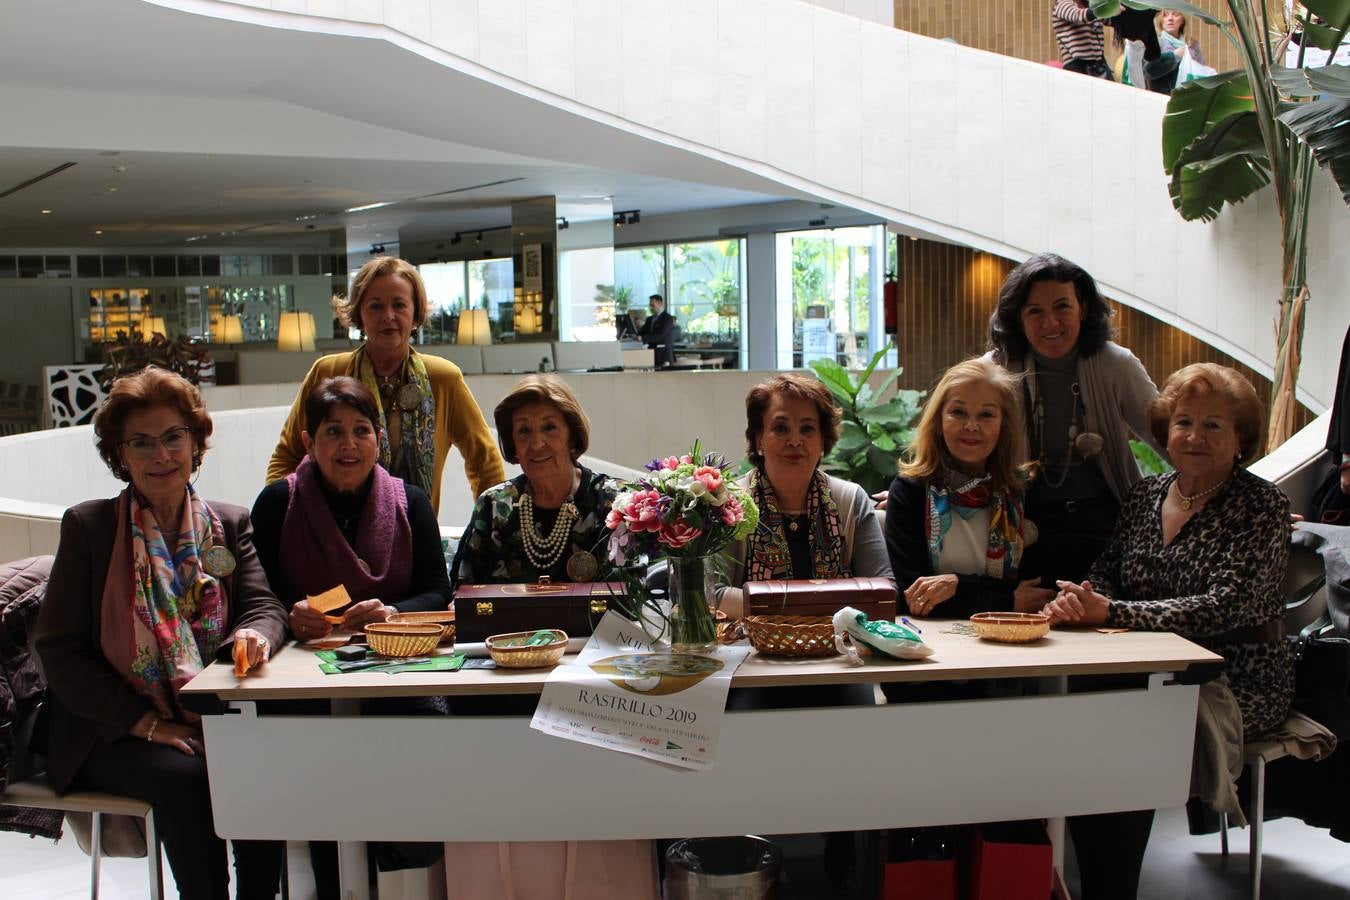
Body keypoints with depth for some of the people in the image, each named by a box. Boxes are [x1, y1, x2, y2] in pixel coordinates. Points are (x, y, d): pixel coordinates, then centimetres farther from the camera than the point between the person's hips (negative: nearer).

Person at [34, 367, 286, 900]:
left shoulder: (231, 525, 10)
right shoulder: (87, 526, 1)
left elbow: (263, 606, -2)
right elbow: (59, 651, -4)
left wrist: (255, 635, -29)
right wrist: (148, 724, -14)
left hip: (211, 722, 2)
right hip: (112, 732, -2)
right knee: (184, 777, -31)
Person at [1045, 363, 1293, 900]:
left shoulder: (1262, 506, -7)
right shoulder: (1146, 495, 10)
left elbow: (1225, 606, -18)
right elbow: (1106, 573, 8)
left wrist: (1111, 612, -25)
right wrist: (1078, 601, -18)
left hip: (1238, 682, -5)